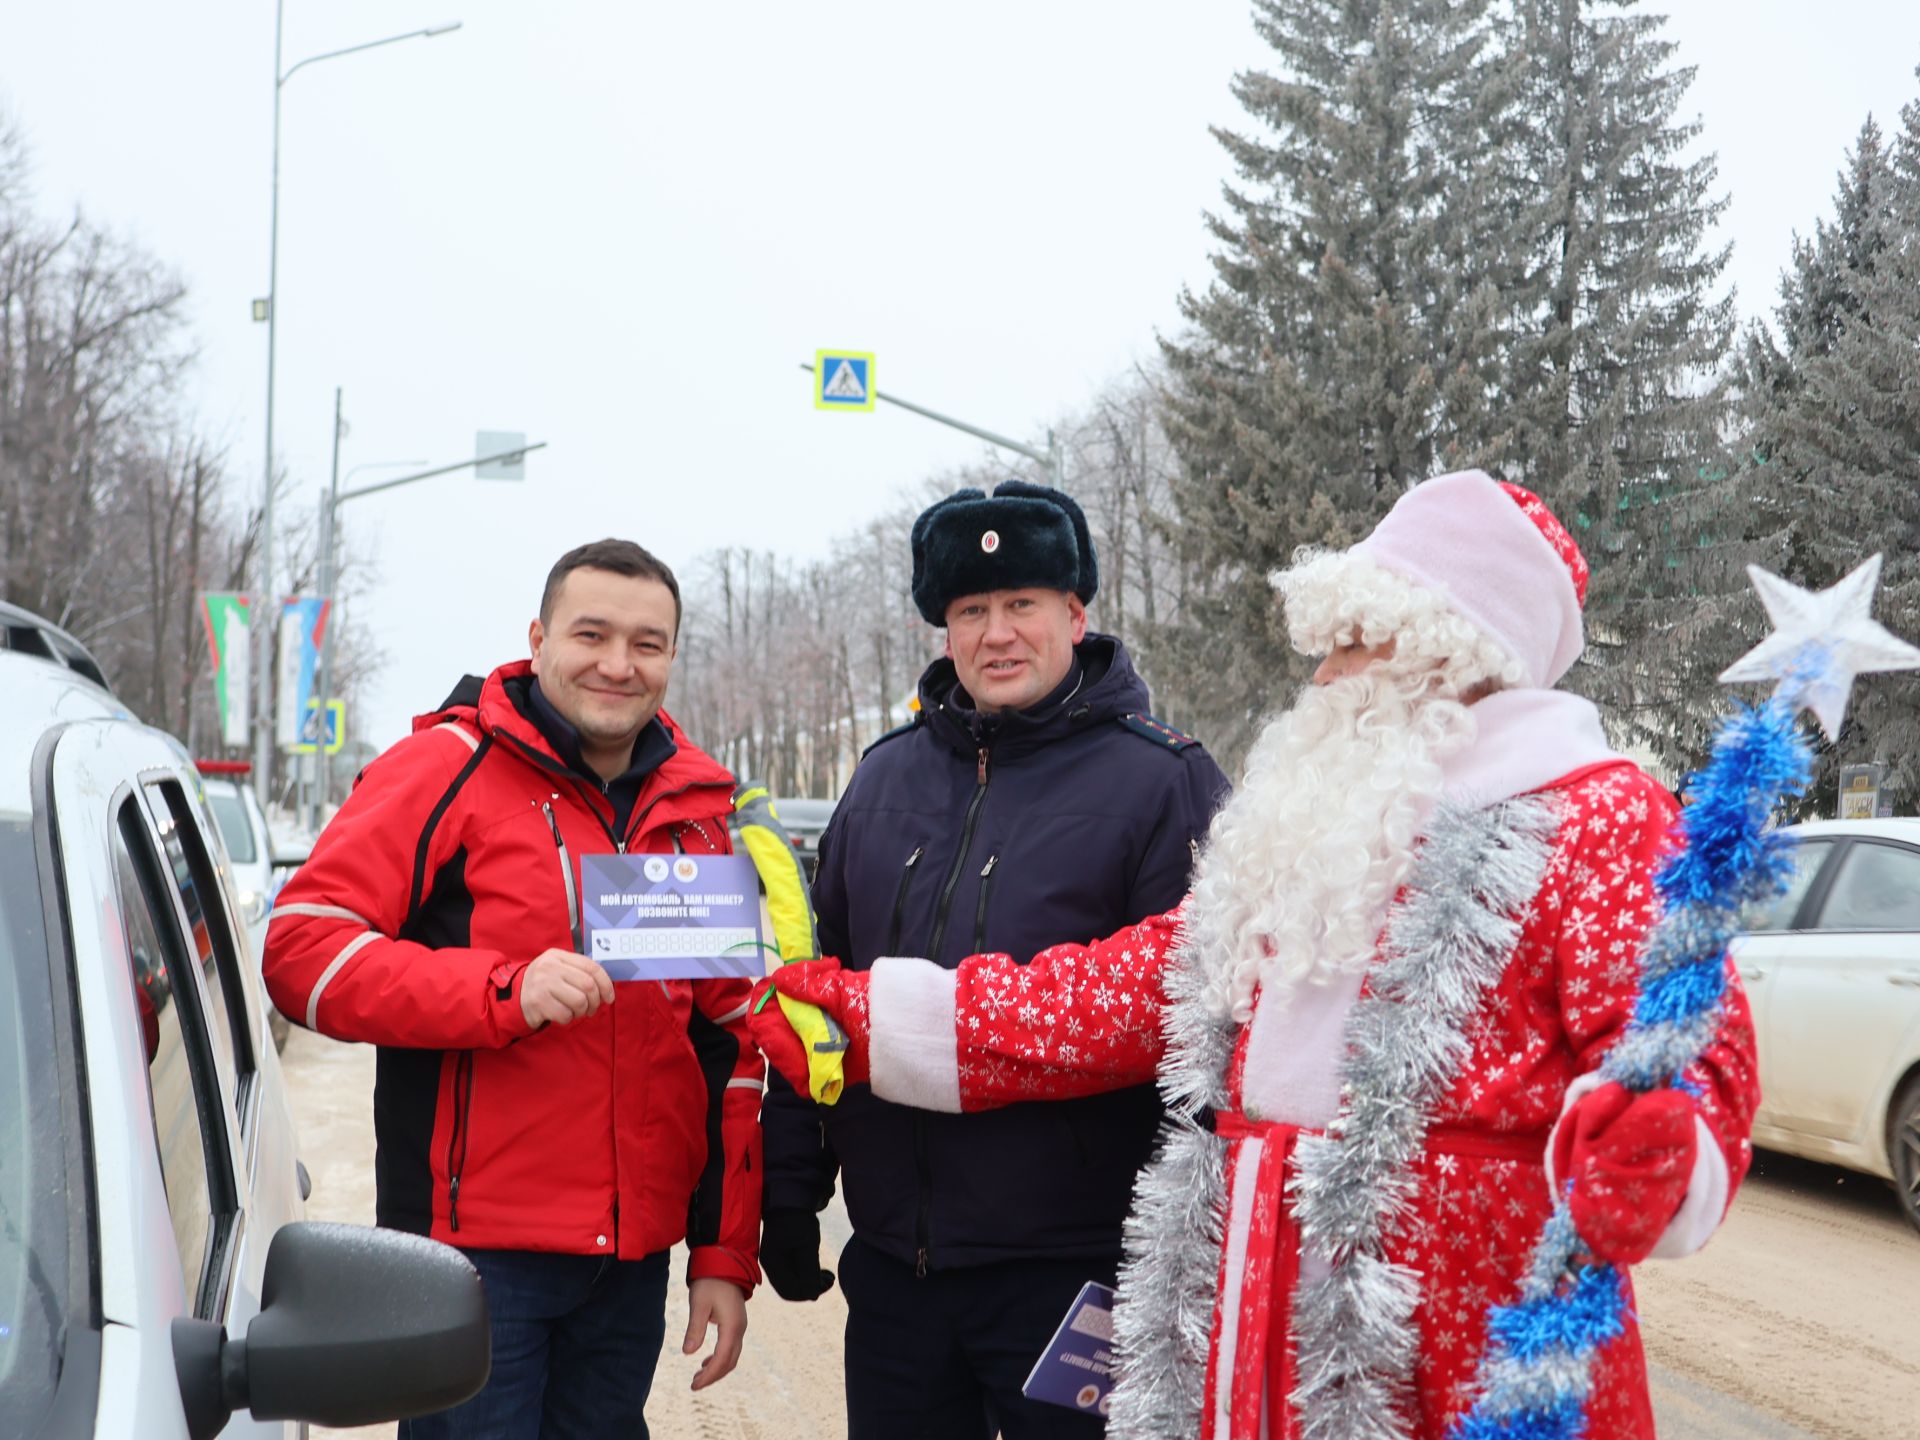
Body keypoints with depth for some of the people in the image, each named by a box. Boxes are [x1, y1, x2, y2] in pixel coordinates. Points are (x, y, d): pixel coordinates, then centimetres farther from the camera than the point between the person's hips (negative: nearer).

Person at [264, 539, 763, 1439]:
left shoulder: (694, 814, 12)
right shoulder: (449, 768, -4)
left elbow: (730, 1045, 14)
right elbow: (301, 950, -11)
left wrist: (726, 1257, 10)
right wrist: (504, 992, -23)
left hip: (633, 1262, 5)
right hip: (477, 1247, -5)